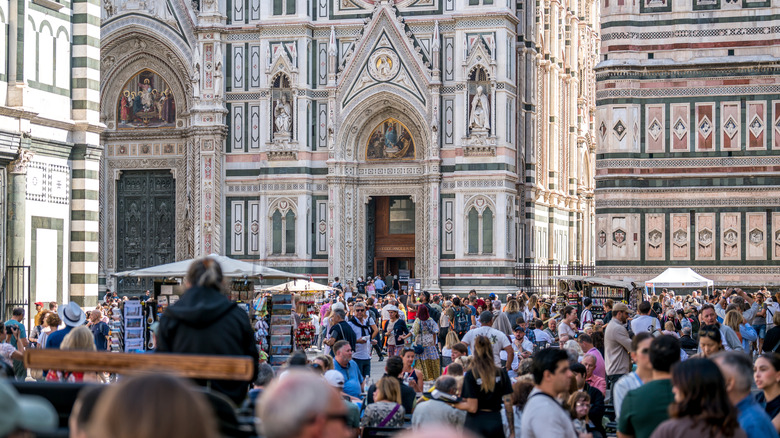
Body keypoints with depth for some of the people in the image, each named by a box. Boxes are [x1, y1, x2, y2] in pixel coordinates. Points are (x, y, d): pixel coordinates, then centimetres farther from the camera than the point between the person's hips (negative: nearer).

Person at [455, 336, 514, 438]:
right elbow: (508, 403, 1)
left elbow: (472, 408, -11)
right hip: (496, 421, 3)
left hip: (476, 423, -3)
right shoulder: (502, 373, 1)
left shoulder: (471, 374, -9)